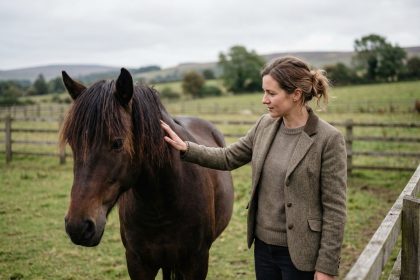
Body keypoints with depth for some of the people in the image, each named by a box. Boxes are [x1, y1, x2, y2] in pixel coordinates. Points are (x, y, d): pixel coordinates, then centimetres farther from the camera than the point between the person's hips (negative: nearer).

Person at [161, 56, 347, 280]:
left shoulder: (328, 139, -17)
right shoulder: (265, 125, 1)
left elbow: (334, 209, -15)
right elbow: (228, 158, 12)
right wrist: (186, 149, 1)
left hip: (299, 251, -6)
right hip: (263, 245, 6)